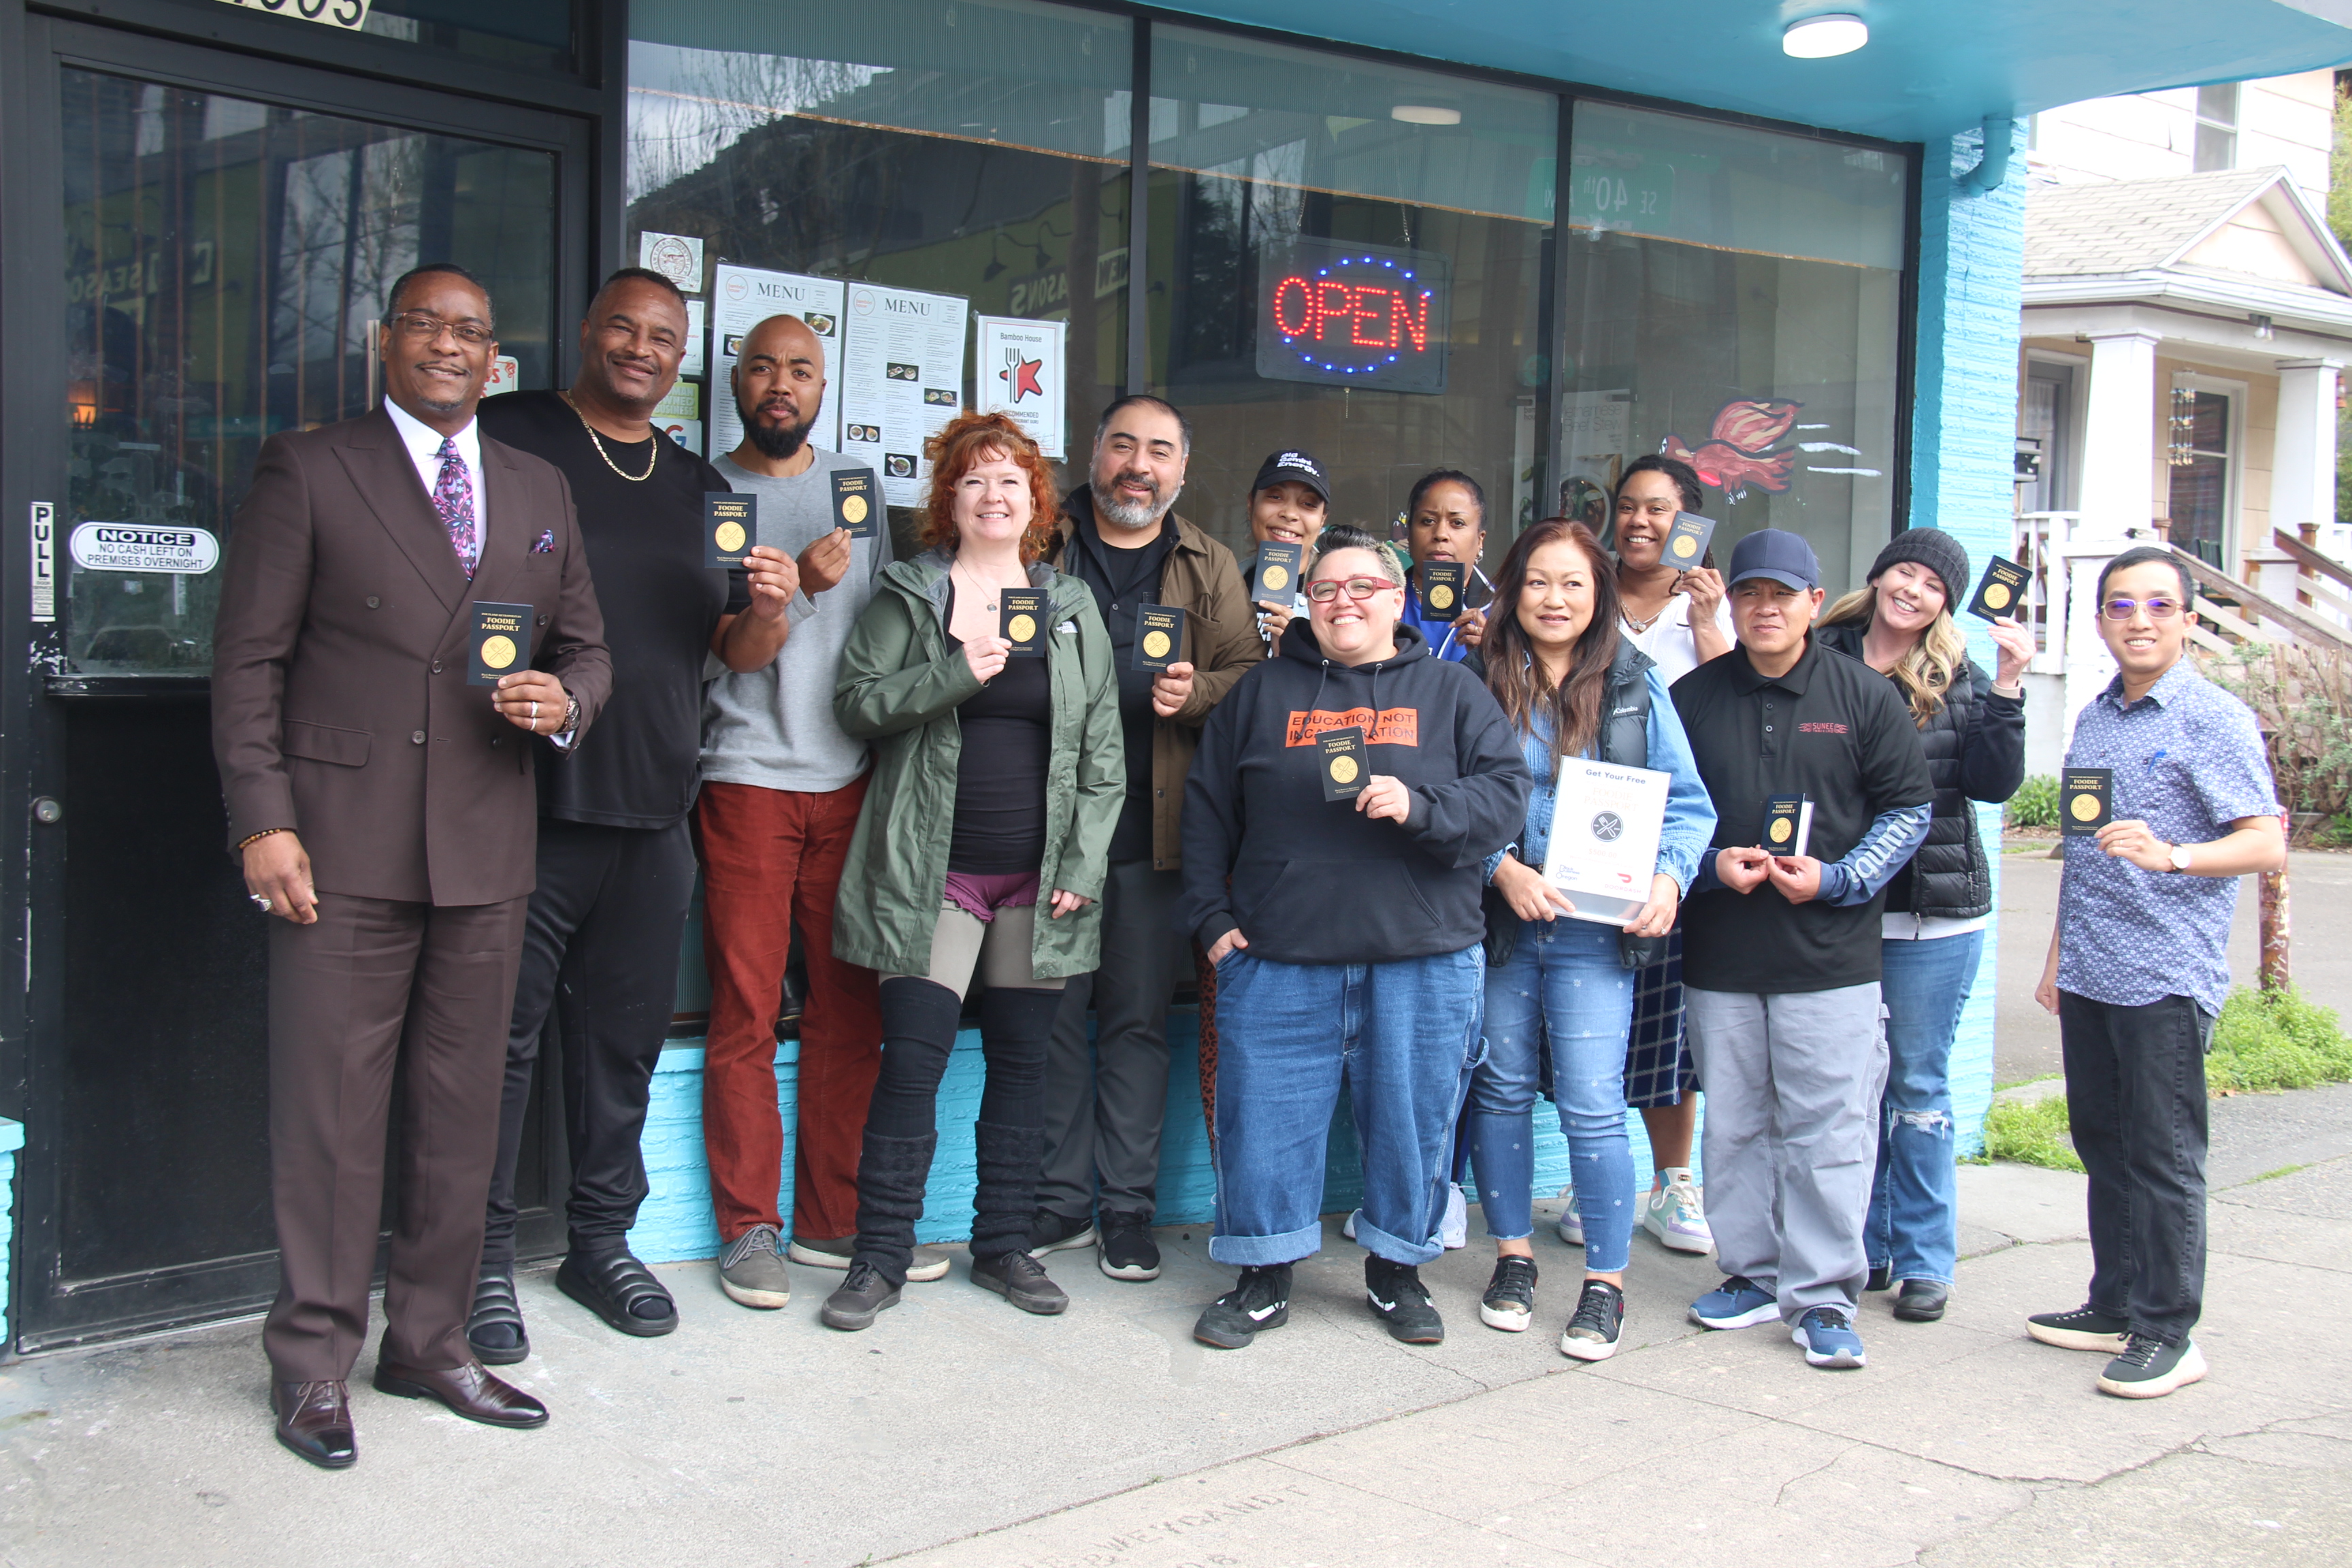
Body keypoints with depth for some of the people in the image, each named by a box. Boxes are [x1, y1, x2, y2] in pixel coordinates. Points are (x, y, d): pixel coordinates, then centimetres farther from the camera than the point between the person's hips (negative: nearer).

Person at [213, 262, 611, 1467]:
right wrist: (261, 819, -10)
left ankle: (430, 1343, 23)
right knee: (329, 1109, -1)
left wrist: (564, 701, -4)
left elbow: (586, 646, 20)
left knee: (463, 1112, 10)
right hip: (344, 847, -4)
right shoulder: (306, 471, 2)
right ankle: (313, 1362, 11)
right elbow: (249, 659, -2)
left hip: (487, 850, 5)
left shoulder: (539, 490, 16)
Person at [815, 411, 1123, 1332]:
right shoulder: (910, 595, 6)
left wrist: (1084, 862, -1)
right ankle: (880, 1257, 3)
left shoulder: (1072, 607, 11)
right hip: (932, 871, -3)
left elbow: (1102, 747, 9)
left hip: (1041, 877, 3)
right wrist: (956, 674, -16)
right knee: (914, 1057, -7)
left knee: (1022, 1059, 8)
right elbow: (855, 701, -3)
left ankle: (1004, 1245, 20)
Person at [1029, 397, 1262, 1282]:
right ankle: (1060, 1200, 16)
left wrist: (1196, 695, -13)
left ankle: (1127, 1207, 16)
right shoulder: (1043, 546, 7)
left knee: (1139, 1019, 6)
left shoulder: (1208, 568, 11)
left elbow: (1248, 675, 8)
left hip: (1153, 833, 1)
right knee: (1052, 1015, 4)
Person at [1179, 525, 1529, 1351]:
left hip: (1421, 960, 0)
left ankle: (1396, 1269, 25)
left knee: (1412, 1117, 6)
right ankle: (1264, 1276, 17)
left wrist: (1421, 808, -17)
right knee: (1266, 1117, 1)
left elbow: (1506, 795, 0)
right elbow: (1207, 811, 13)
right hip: (1280, 958, 1)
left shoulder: (1451, 692, 9)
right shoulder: (1264, 691, 11)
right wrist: (1212, 917, 4)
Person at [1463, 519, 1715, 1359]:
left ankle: (1605, 1283, 6)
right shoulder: (1476, 682, 1)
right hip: (1497, 922, 2)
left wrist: (1670, 875, -14)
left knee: (1592, 1105, -6)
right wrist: (1502, 868, -15)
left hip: (1594, 930, -1)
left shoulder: (1634, 684, 2)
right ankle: (1512, 1256, 27)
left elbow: (1687, 801, 3)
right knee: (1501, 1089, 11)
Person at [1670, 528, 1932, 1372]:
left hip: (1830, 955, -3)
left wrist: (1837, 879, -10)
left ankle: (1822, 1295, 6)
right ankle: (1752, 1273, 23)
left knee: (1828, 1128, -3)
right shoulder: (1691, 698, 7)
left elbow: (1909, 808, 3)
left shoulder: (1866, 697, 1)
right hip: (1718, 955, 3)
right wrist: (1711, 865, -6)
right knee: (1733, 1125, 10)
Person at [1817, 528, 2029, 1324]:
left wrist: (2007, 689, -14)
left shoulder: (1958, 680, 3)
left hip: (1933, 914, -1)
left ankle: (1925, 1261, 15)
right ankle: (1864, 1250, 21)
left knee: (1918, 1085, 5)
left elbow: (1992, 784, -6)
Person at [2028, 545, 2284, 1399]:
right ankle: (2115, 1306, 24)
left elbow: (2267, 843, -14)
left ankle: (2167, 1333, 7)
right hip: (2089, 975, 7)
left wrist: (2170, 856, -31)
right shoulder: (2093, 721, 15)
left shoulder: (2216, 719, -6)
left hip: (2167, 975, -7)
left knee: (2163, 1157, -2)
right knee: (2102, 1143, 13)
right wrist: (2058, 956, 22)